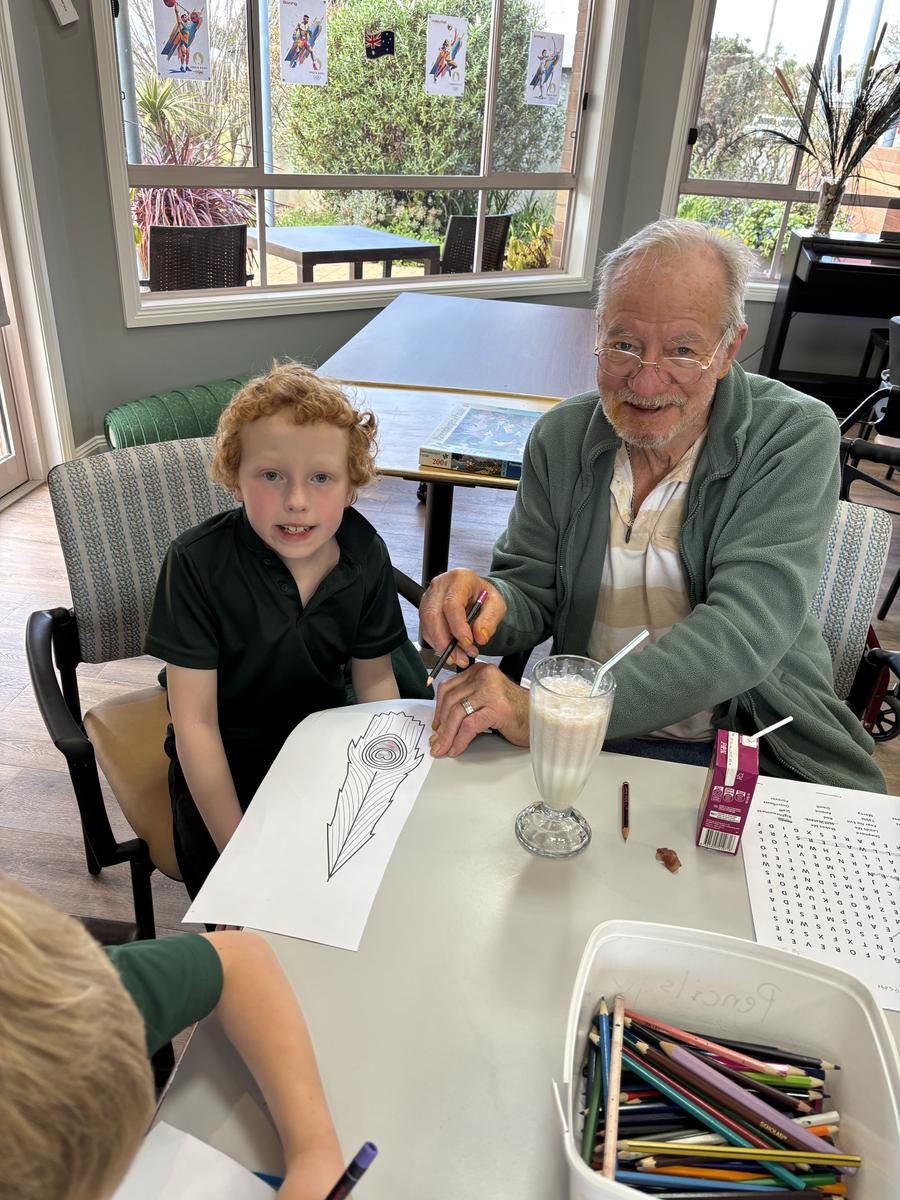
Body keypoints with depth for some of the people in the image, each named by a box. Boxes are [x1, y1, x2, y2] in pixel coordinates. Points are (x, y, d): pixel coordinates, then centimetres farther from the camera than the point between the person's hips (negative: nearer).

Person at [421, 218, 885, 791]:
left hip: (760, 748, 0)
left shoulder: (796, 436, -10)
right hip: (590, 745, 1)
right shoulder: (560, 437, 2)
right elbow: (531, 591, 6)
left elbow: (746, 630, -22)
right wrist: (490, 600, -21)